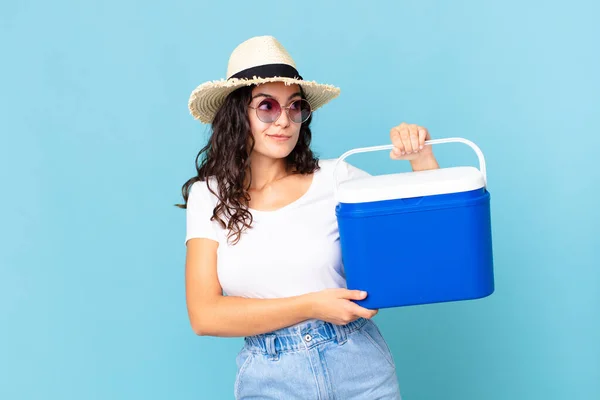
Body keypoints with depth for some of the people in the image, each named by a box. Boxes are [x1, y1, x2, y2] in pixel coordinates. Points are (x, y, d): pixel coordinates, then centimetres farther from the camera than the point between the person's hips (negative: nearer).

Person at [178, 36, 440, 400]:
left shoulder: (335, 178, -4)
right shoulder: (208, 197, -3)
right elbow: (204, 314, -10)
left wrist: (422, 159, -14)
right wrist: (310, 307, -17)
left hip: (360, 369, 1)